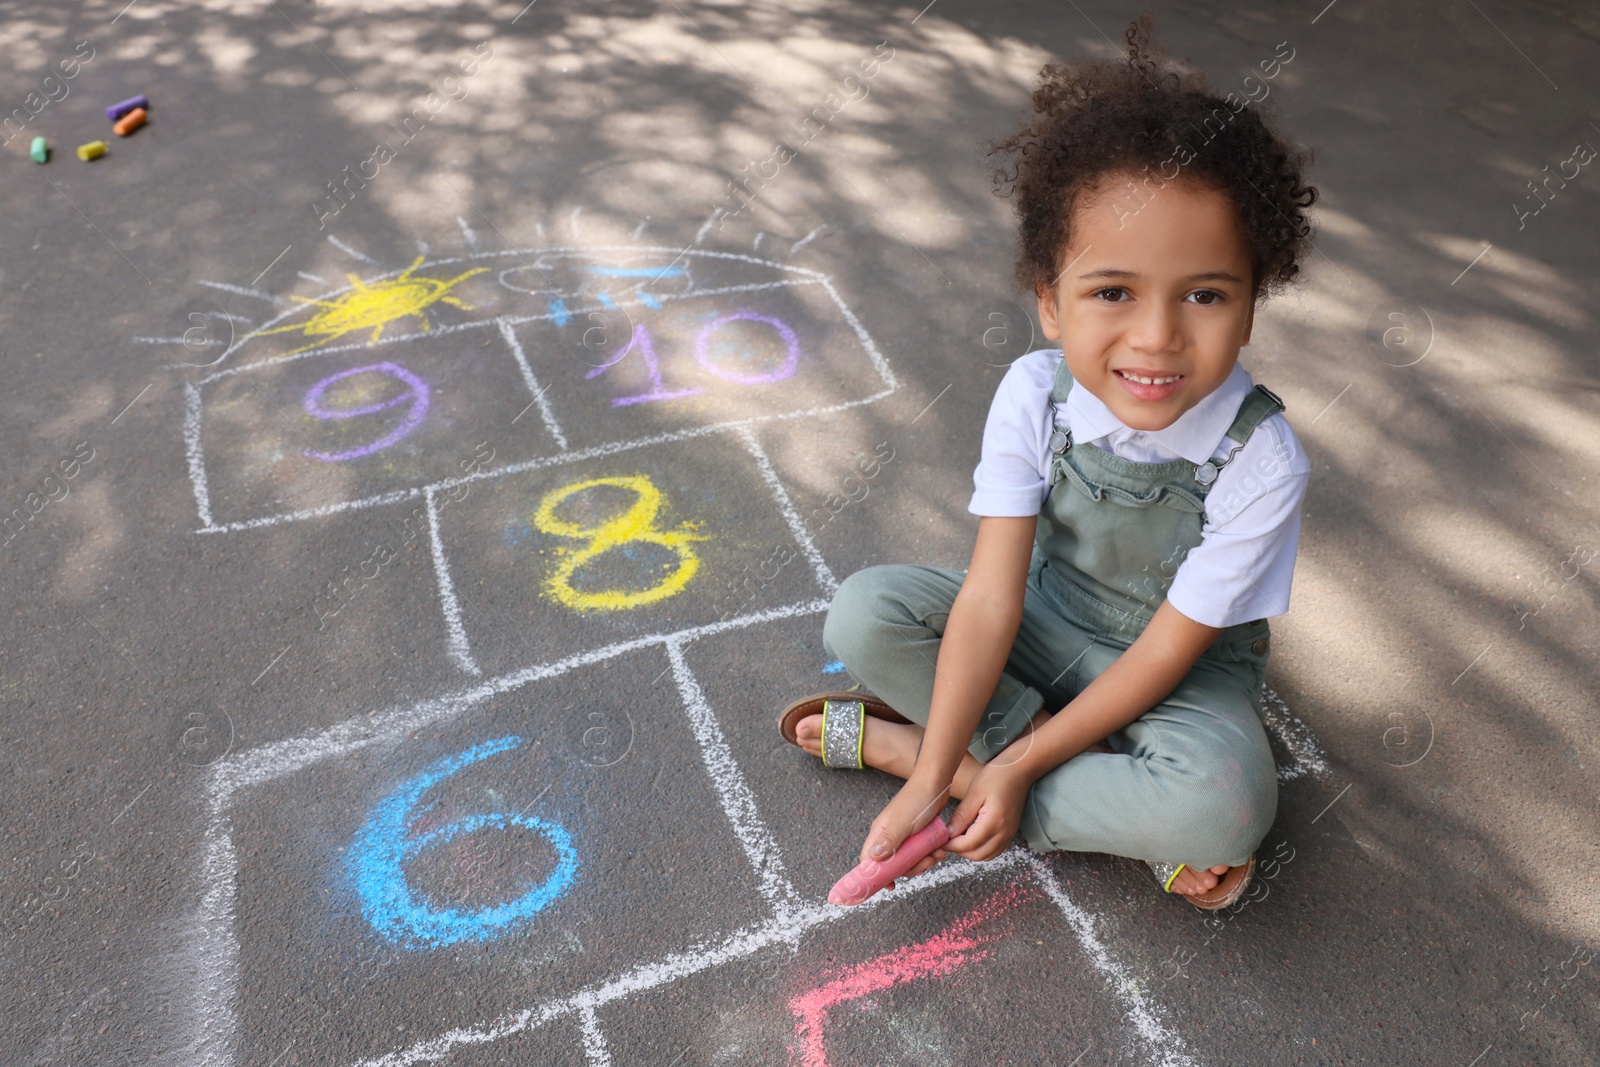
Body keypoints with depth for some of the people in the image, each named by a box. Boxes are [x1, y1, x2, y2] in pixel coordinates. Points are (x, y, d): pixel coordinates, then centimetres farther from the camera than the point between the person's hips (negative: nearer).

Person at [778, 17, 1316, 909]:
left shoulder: (1261, 461, -27)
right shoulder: (1035, 396, -20)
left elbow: (1167, 651, -22)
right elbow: (991, 594, -22)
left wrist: (1002, 766, -23)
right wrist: (934, 782, -27)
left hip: (1184, 673, -2)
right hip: (1047, 625, 3)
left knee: (1228, 801, -34)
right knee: (864, 612, -18)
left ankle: (896, 737, -20)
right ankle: (1130, 805, -15)